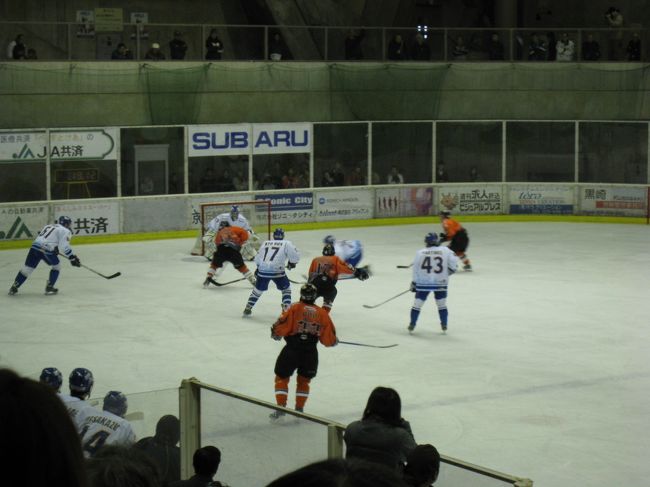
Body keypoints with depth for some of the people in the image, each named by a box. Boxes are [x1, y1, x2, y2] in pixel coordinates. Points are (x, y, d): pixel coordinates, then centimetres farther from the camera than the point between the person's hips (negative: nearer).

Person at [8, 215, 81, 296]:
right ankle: (49, 287, 15)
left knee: (27, 268, 13)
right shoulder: (65, 231, 7)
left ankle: (14, 287, 13)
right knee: (56, 266, 18)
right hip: (46, 249, -6)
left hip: (34, 246, 6)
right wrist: (72, 258, -5)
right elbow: (64, 246, -7)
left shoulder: (48, 226, 29)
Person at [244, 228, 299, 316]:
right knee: (286, 288, 17)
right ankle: (286, 308, 4)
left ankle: (248, 308, 22)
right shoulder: (286, 243, 9)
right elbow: (295, 256, 2)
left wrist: (258, 269, 39)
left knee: (258, 289, 24)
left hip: (263, 269, 3)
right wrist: (292, 263, 23)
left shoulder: (265, 243, 21)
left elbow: (257, 259, 23)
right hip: (276, 270, -3)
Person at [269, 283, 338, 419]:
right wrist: (334, 341, 27)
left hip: (292, 350, -3)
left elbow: (281, 327, -10)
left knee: (282, 378, 13)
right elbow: (329, 338, 5)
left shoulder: (294, 308, -5)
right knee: (304, 380, 22)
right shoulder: (322, 313, 4)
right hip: (311, 353, 3)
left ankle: (281, 408, 4)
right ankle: (299, 409, 18)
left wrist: (275, 334, 11)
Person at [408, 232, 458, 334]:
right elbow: (453, 262, -2)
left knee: (417, 303, 9)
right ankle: (444, 326, 14)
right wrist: (447, 272, 14)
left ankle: (412, 326, 10)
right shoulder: (445, 250, -3)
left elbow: (415, 269, 2)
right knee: (442, 304, 15)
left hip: (423, 283, 0)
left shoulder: (420, 253, -1)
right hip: (440, 283, 0)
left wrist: (414, 283, 10)